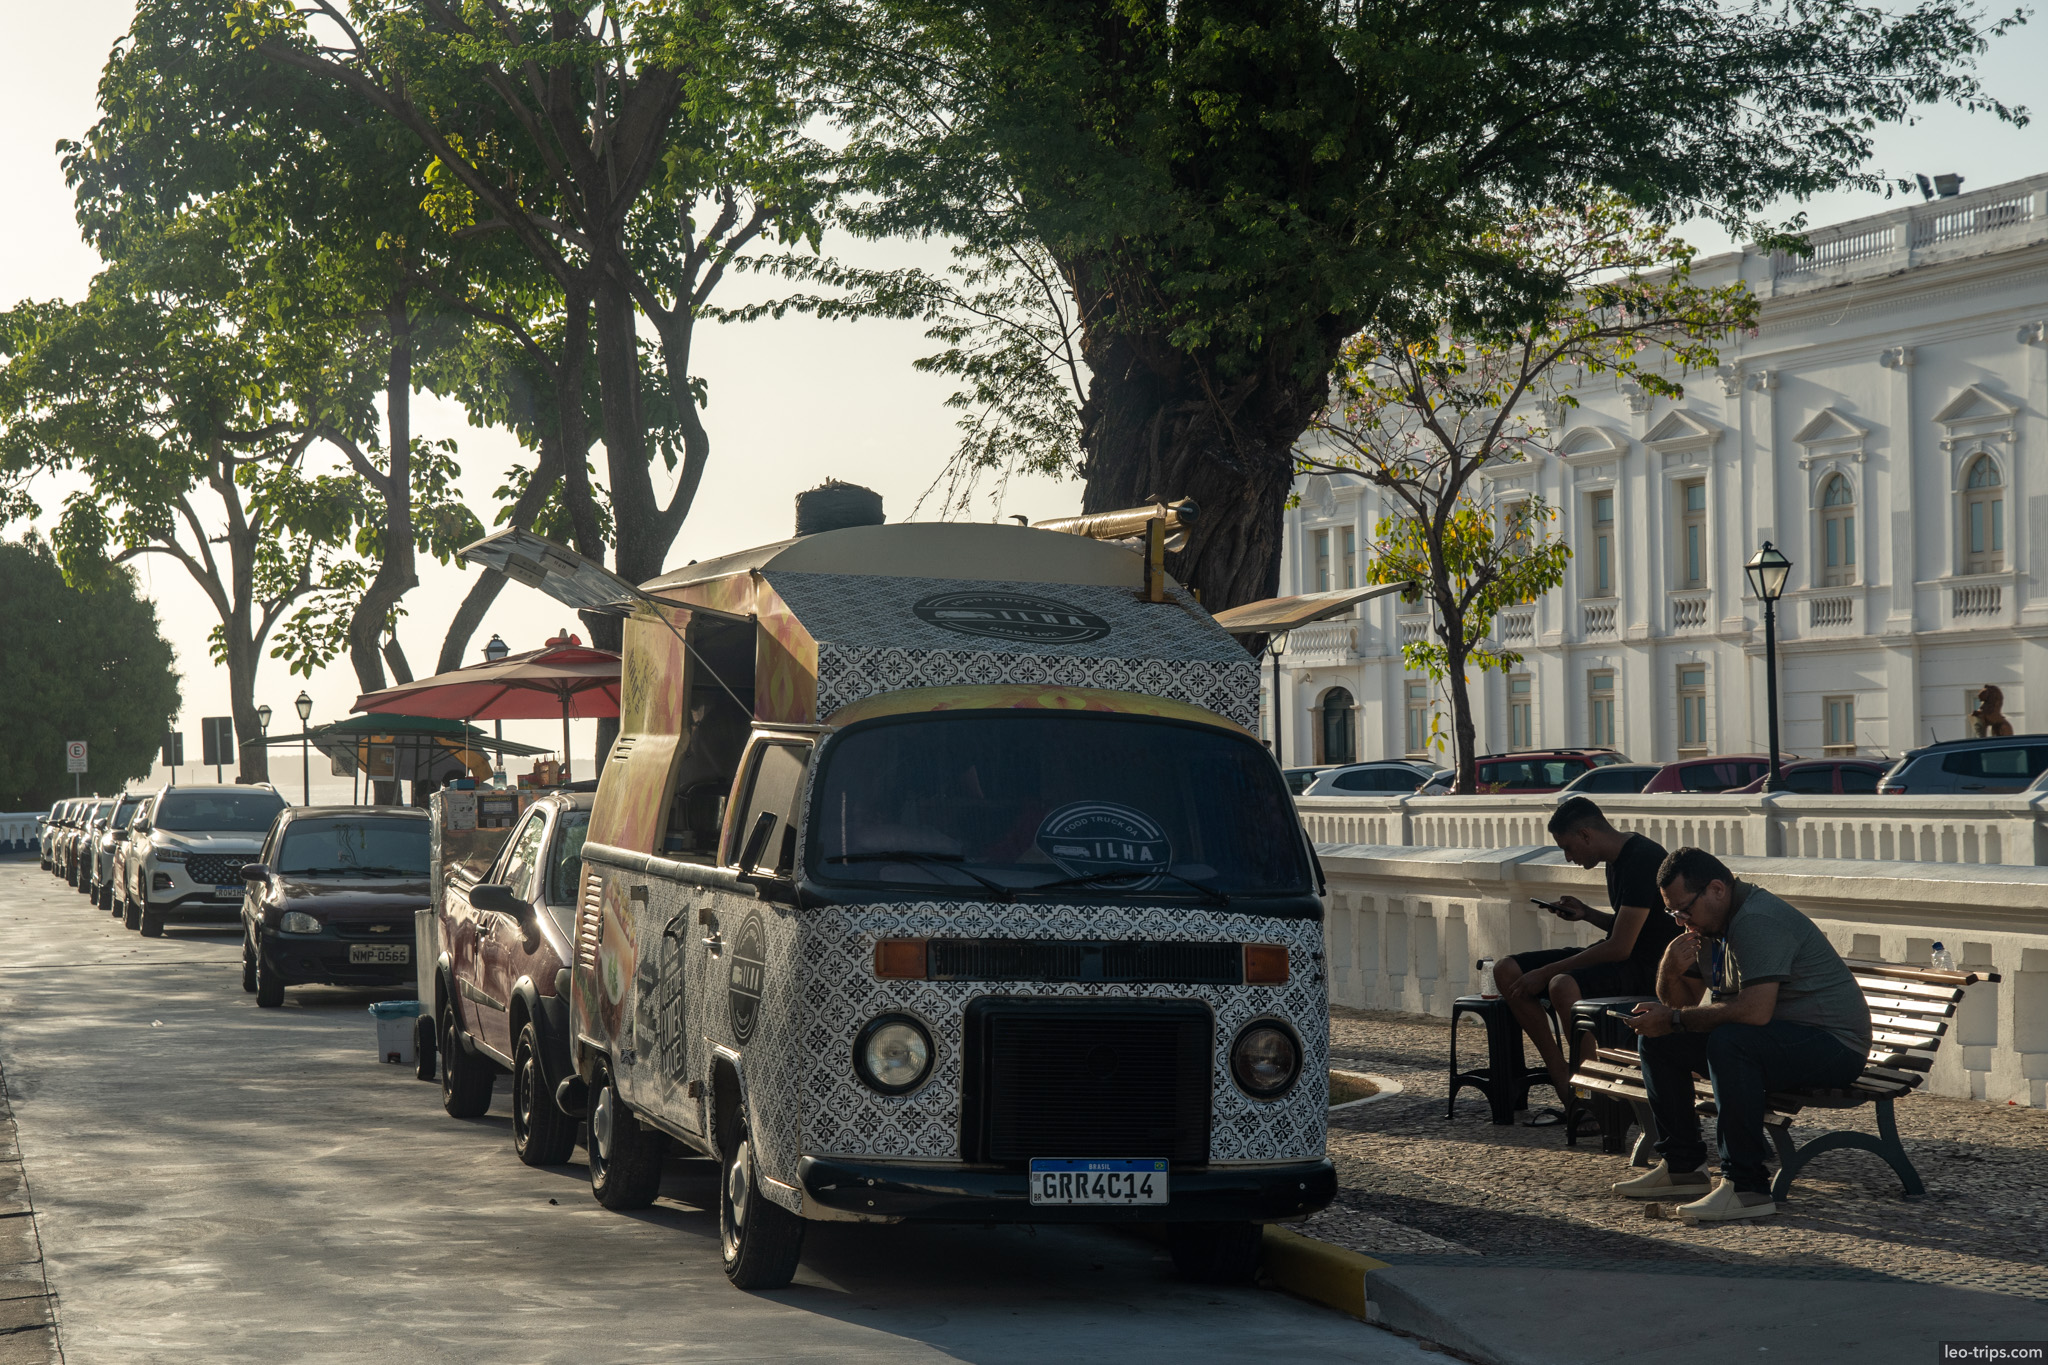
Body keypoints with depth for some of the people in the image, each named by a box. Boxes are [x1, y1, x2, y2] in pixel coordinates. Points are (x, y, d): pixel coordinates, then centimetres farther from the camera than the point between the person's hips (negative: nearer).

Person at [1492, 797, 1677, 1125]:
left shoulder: (1643, 859, -20)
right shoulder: (1616, 860, 11)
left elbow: (1620, 947, -24)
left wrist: (1546, 973, -20)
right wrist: (1586, 914, 5)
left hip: (1648, 965, -10)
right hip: (1618, 955, 10)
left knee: (1563, 986, -37)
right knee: (1506, 971, -1)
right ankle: (1565, 1086, -6)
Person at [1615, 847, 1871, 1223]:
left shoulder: (1757, 921, -22)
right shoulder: (1710, 925, 9)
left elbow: (1755, 1011, -34)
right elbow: (1681, 1001, 15)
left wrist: (1676, 1020, -23)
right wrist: (1672, 970, -9)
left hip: (1834, 1046, -10)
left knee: (1729, 1042, -37)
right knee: (1656, 1040, 7)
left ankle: (1746, 1186, -32)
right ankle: (1681, 1166, 12)